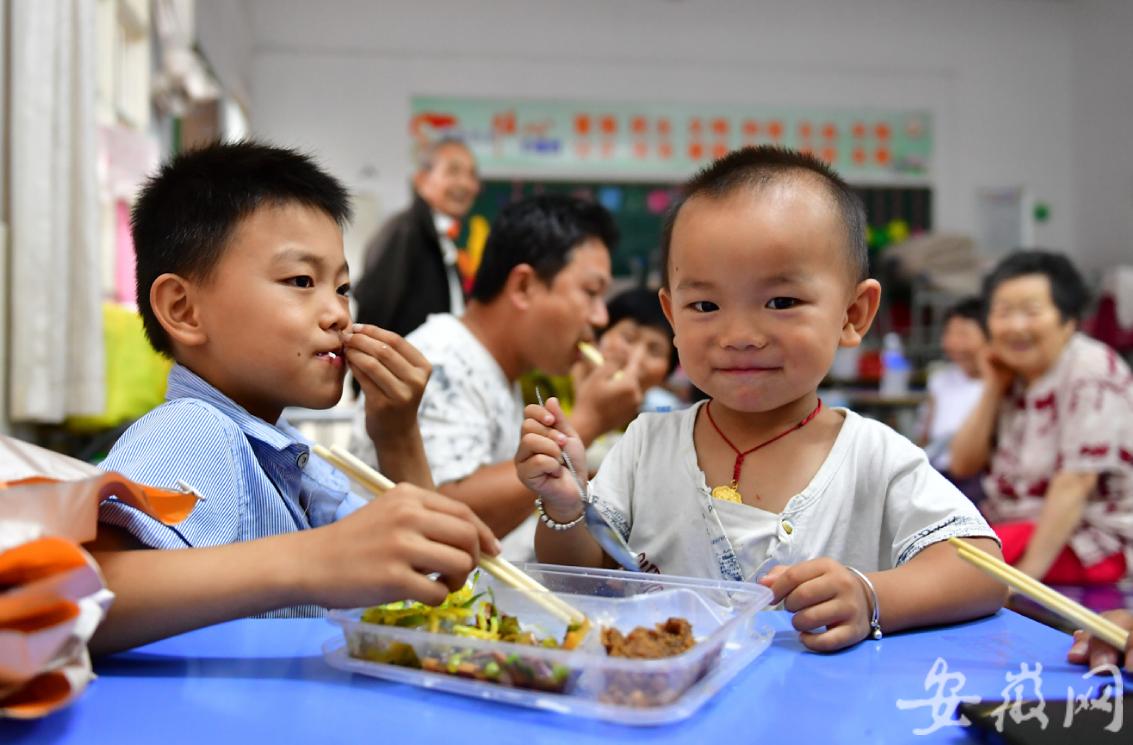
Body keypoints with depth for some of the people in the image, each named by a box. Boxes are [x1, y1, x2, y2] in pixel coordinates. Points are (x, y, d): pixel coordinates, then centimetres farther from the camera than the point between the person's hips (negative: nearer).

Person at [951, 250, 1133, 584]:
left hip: (1087, 538, -7)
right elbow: (963, 465, 5)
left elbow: (1074, 485, -21)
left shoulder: (1091, 372, -15)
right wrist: (993, 389, -4)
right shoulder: (1013, 375, 7)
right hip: (1011, 523, 7)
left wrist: (1029, 570, -25)